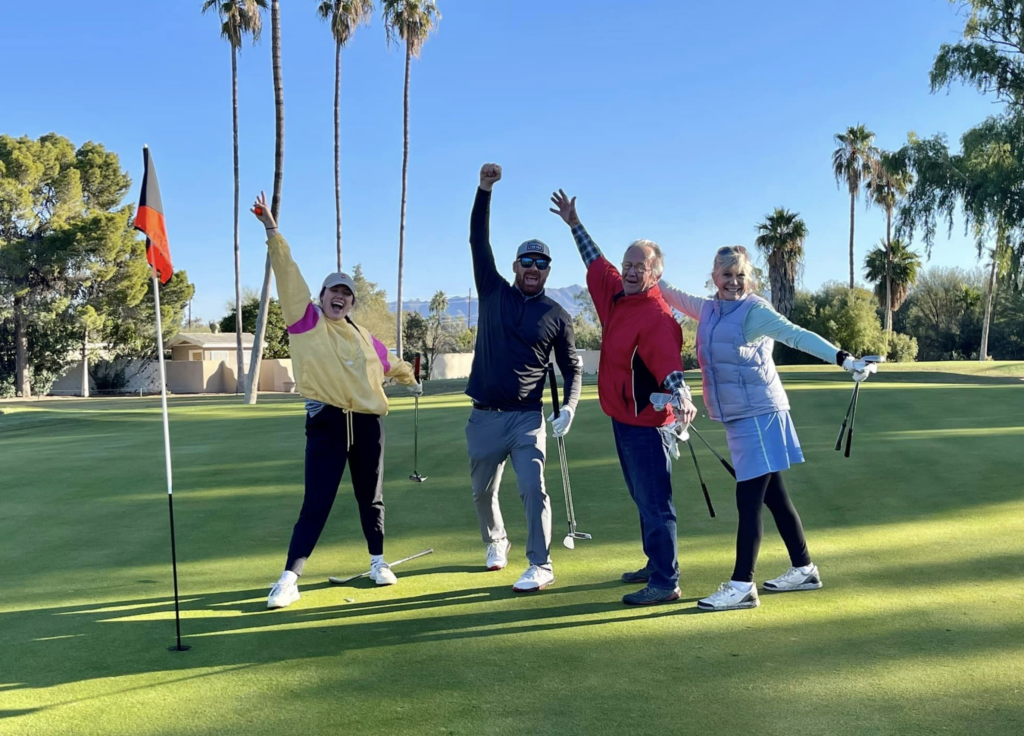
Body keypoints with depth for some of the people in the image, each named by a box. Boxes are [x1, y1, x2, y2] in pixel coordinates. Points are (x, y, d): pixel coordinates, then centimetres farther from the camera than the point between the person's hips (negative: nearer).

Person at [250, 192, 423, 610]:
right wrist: (272, 231, -15)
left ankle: (378, 562, 32)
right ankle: (289, 579, -3)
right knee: (315, 505, -7)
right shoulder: (306, 321, 3)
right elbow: (288, 274, -7)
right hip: (325, 422, -3)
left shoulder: (363, 337, 12)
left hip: (367, 422, 4)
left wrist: (410, 379, 48)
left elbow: (386, 364, 32)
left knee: (370, 498, 14)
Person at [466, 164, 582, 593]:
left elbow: (571, 368, 6)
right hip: (484, 416, 2)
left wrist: (569, 407, -11)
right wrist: (484, 190, -10)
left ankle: (541, 566, -8)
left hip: (527, 416, -2)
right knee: (483, 491, 14)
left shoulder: (556, 316, 3)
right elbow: (478, 241, -1)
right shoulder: (493, 292, 5)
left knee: (533, 486, -15)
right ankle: (495, 543, 40)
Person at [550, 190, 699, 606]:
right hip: (623, 418, 10)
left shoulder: (656, 317, -22)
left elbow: (670, 363, -34)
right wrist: (574, 224, 28)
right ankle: (657, 564, 36)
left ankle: (665, 584, 3)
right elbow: (596, 263, 22)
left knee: (654, 503, -4)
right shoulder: (617, 293, 4)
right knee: (643, 499, 21)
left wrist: (682, 398, -52)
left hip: (646, 423, -10)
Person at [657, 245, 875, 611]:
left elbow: (797, 336, -24)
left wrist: (843, 359, -34)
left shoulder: (754, 310, -11)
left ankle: (742, 586, 0)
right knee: (773, 496, 16)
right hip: (738, 417, 8)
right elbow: (671, 294, 27)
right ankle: (804, 570, 28)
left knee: (748, 501, -6)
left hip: (758, 414, -8)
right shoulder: (707, 310, 10)